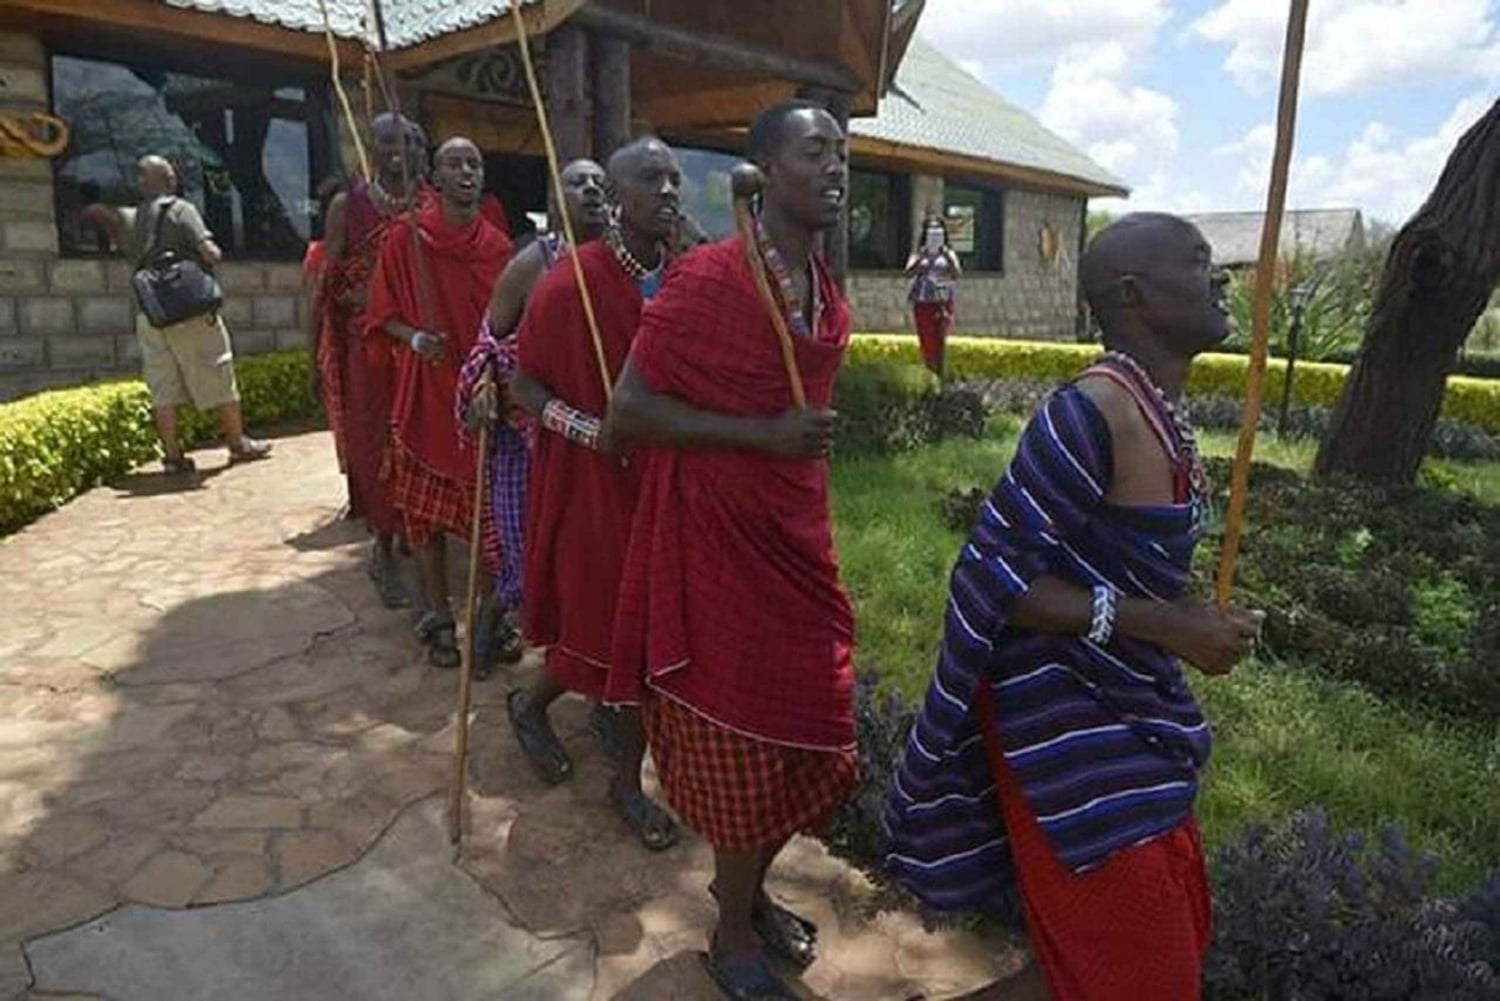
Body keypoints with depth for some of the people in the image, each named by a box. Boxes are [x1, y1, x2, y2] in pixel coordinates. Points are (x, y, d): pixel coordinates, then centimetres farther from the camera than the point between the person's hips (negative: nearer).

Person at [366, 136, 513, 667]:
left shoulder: (499, 246, 5)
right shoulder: (406, 236, -4)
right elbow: (383, 312, 2)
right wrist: (414, 337, -17)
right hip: (427, 389, -2)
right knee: (426, 508, 4)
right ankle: (439, 617, 18)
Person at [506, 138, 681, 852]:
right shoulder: (571, 283, -16)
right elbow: (525, 381, -8)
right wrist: (590, 429, -21)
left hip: (662, 483, 6)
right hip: (591, 483, -5)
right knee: (599, 629, 6)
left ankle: (629, 779, 31)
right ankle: (530, 704, 40)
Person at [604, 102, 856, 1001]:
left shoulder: (829, 298, 8)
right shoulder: (708, 278, -17)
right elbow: (627, 413, -18)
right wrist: (764, 436, -23)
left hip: (798, 540, 8)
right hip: (718, 543, -8)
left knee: (808, 733, 16)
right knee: (742, 740, 6)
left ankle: (750, 888, 42)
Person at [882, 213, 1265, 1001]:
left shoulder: (1159, 411, 6)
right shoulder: (1092, 413, -24)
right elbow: (993, 576, -25)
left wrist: (1195, 620, 6)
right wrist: (1164, 625, -26)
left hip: (1125, 706, 10)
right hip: (1065, 712, -10)